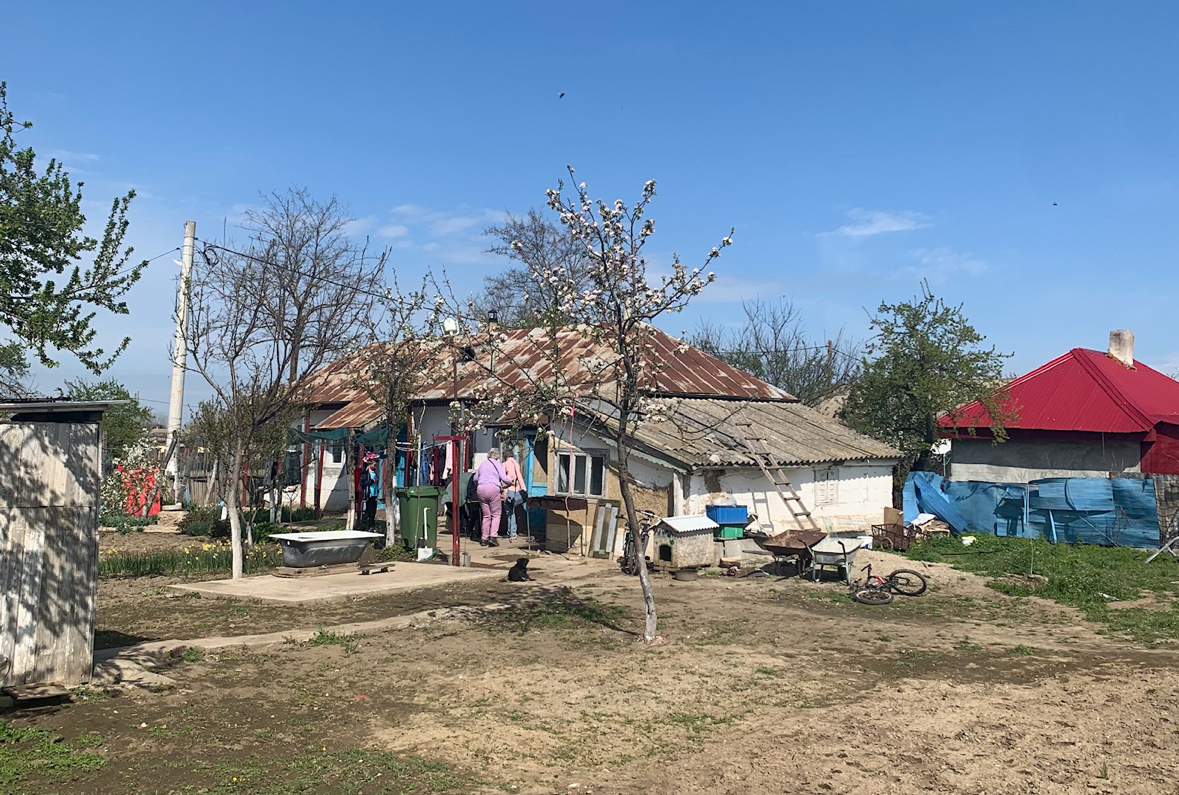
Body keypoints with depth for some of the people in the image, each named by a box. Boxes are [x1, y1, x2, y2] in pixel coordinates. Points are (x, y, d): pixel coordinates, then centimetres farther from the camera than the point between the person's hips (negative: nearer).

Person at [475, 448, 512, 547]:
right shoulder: (497, 464, 3)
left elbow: (475, 478, 24)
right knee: (496, 514, 1)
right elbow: (504, 478, -5)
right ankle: (493, 536, -13)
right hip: (493, 489, -5)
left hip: (481, 489, 5)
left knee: (486, 515, 11)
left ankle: (484, 538, 7)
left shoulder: (482, 464, 19)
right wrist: (510, 483, 13)